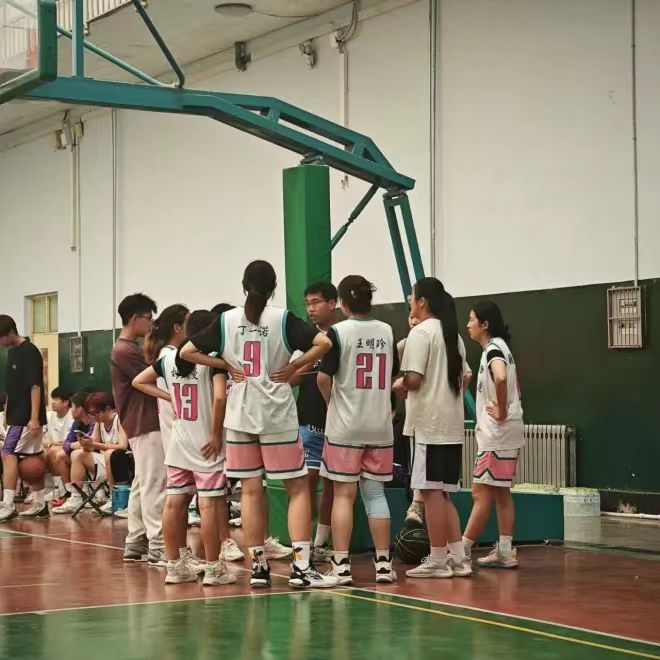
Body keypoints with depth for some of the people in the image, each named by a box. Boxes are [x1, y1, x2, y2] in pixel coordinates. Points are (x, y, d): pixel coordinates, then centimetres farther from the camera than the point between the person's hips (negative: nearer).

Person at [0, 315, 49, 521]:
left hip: (26, 418, -9)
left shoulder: (29, 352, -14)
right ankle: (40, 506, 14)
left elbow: (35, 386, -19)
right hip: (17, 416, 9)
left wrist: (34, 418, -23)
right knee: (33, 459, 10)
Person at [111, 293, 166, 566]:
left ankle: (135, 542, 16)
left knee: (142, 484, 12)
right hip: (146, 426, -10)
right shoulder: (125, 351, -14)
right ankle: (157, 546, -12)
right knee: (154, 485, -11)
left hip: (144, 425, 10)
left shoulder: (131, 349, 18)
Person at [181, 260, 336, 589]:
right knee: (298, 488, 3)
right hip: (278, 416, -3)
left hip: (240, 415, 3)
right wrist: (293, 367, -6)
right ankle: (301, 565, -6)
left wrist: (225, 364, 4)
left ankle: (258, 566, 9)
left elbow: (187, 351, 4)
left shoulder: (226, 321, 2)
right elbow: (323, 343, -16)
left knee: (251, 491, 8)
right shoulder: (283, 319, -6)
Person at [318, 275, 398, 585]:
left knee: (344, 493, 1)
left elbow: (323, 377, -14)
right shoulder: (386, 331, 5)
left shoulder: (338, 331, -8)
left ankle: (341, 565, 0)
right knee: (375, 492, 10)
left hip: (344, 425, -4)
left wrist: (331, 401, 3)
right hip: (380, 426, 4)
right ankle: (383, 563, 11)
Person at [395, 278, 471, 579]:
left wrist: (399, 384, 2)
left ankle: (437, 560, 1)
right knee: (442, 493, 13)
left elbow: (414, 379, -18)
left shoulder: (421, 332, -10)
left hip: (428, 424, -8)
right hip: (452, 424, 8)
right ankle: (457, 557, 11)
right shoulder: (453, 334, 15)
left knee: (431, 491, -2)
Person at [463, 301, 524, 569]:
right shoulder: (500, 347, 16)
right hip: (506, 434, 10)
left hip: (496, 435, -10)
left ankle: (462, 550, -3)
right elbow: (514, 387, 26)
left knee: (482, 493, -6)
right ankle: (505, 552, 12)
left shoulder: (493, 349, -14)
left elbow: (500, 378, -36)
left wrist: (501, 412, -24)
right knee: (501, 493, 11)